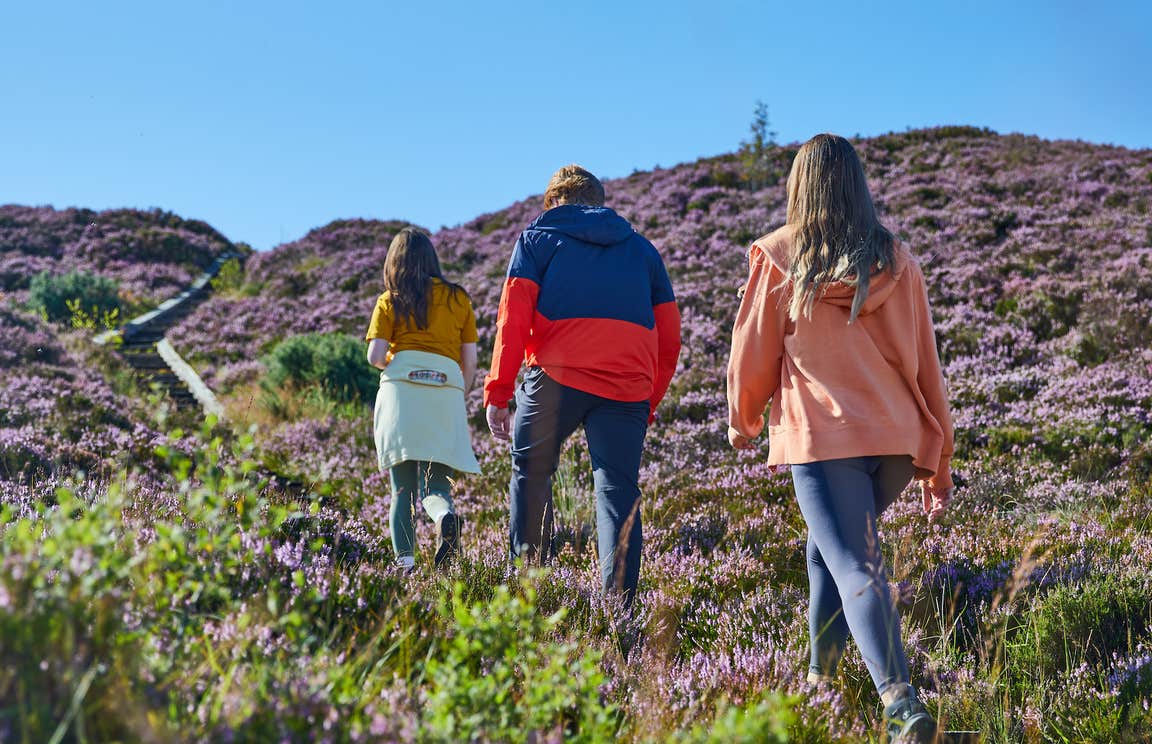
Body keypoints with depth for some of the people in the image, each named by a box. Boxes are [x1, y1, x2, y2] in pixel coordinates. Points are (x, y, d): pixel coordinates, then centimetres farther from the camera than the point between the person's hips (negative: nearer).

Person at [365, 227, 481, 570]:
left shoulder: (390, 300, 10)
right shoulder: (459, 298, 16)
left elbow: (375, 356, 0)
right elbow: (470, 363, 13)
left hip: (402, 388, -1)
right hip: (447, 392, 1)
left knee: (402, 486, 1)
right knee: (434, 479, 2)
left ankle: (405, 562, -10)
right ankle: (446, 515, -30)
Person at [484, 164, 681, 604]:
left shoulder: (538, 238, 15)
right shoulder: (642, 249, 24)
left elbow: (514, 317, 1)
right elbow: (669, 338, 18)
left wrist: (498, 391, 0)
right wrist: (649, 405, 24)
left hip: (556, 375, -2)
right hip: (626, 387, 2)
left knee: (531, 473, 15)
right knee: (618, 491, 4)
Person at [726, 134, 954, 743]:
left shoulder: (778, 255, 2)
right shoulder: (897, 261, 9)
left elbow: (753, 350, 7)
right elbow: (925, 364, 10)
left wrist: (742, 419, 25)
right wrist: (938, 460, 16)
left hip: (823, 436, -4)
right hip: (899, 440, 4)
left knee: (855, 567, -8)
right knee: (829, 549, 23)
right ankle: (820, 676, 30)